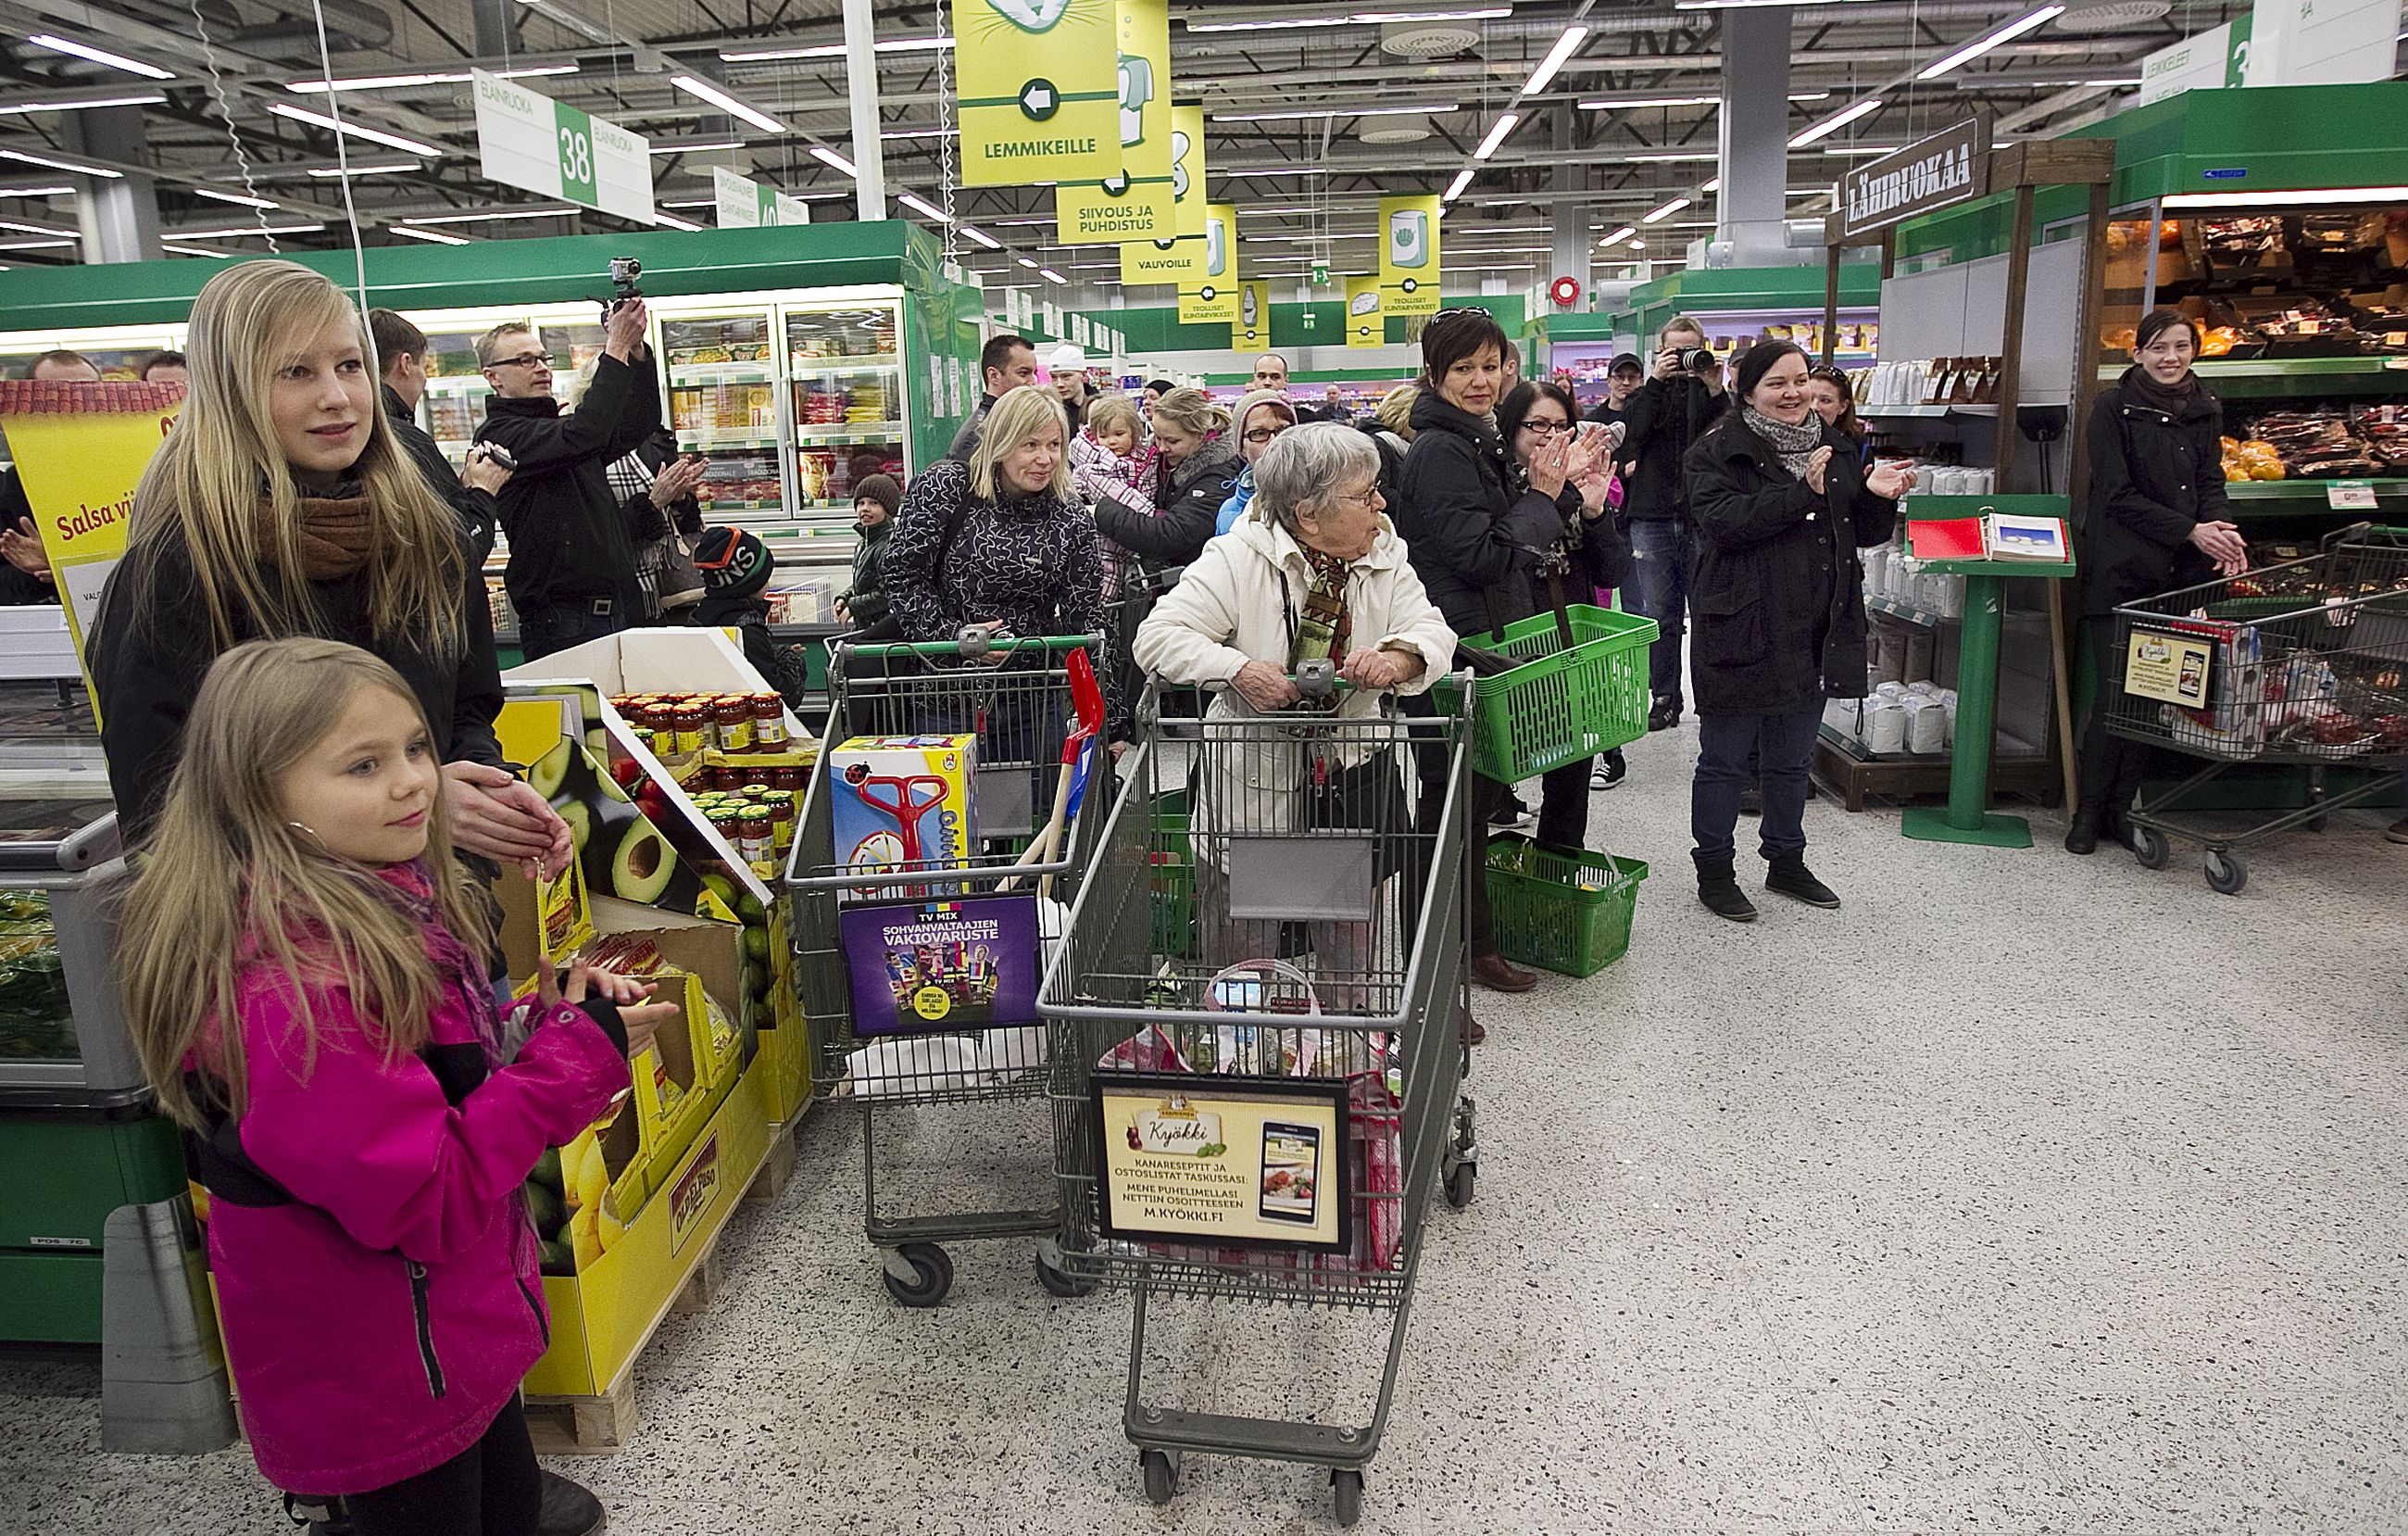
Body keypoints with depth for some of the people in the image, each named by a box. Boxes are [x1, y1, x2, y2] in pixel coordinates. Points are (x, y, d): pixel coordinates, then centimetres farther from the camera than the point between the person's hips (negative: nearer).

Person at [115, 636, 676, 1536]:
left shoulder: (391, 901, -3)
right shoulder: (292, 987, -31)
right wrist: (581, 1053, -24)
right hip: (380, 1385, -9)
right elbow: (424, 1200, -28)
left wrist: (564, 1014, -9)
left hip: (458, 1326, 9)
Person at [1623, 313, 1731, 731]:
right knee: (1660, 614, 7)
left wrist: (1715, 390, -19)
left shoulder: (1712, 395, 6)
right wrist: (1657, 380, -14)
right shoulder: (1647, 394, 11)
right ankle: (1664, 696, 15)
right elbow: (1634, 434, -9)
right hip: (1653, 516, 2)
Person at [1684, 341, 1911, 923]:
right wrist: (1801, 493, -28)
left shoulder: (1834, 449, 13)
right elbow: (1723, 520, -23)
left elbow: (1860, 533, 17)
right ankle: (1714, 870, 17)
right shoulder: (1719, 453, -6)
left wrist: (1878, 496, -4)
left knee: (1792, 760, 18)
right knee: (1725, 759, 4)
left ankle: (1786, 862, 33)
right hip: (1742, 630, -6)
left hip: (1814, 635, 6)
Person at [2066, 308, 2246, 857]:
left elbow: (2210, 482, 10)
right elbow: (2118, 495, -8)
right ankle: (2090, 808, 8)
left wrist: (2221, 527, -12)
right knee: (2115, 692, -6)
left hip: (2180, 574, 5)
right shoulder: (2114, 407, -3)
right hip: (2120, 570, -4)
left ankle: (2121, 808, 14)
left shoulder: (2205, 410, 13)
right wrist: (2191, 530, -14)